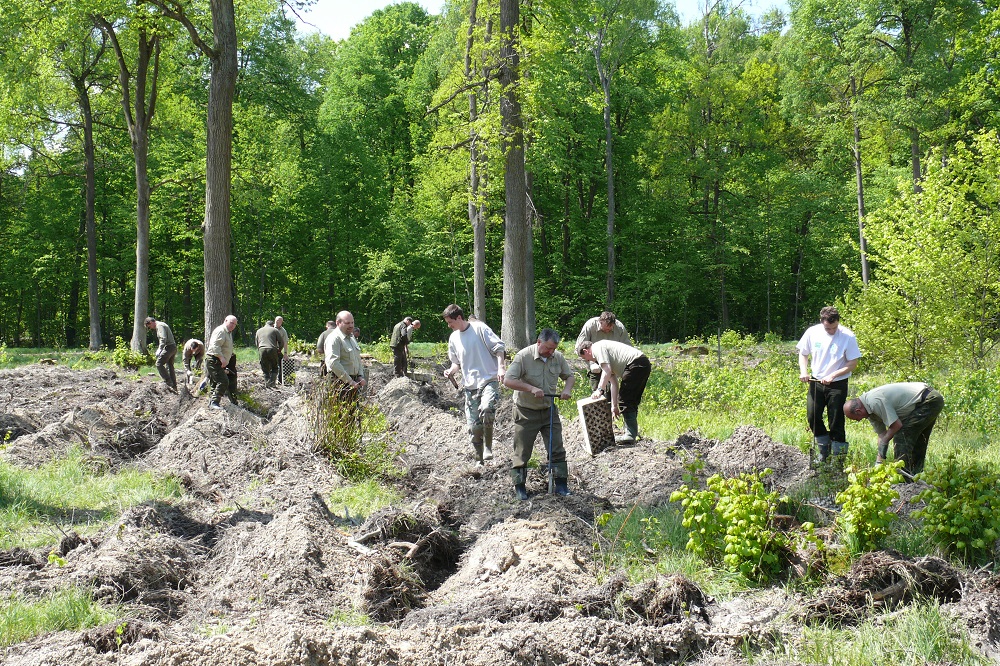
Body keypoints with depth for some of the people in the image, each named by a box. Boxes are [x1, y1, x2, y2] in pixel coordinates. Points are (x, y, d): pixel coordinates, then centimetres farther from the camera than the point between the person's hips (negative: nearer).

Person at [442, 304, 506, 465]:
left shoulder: (479, 328, -4)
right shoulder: (454, 338, 13)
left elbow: (498, 347, -4)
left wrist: (500, 367, -17)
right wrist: (451, 370, 2)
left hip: (489, 380, -6)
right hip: (470, 385, 6)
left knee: (486, 410, -31)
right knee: (473, 426, 5)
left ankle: (488, 448, -13)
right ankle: (479, 460, 18)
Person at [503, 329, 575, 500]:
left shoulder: (558, 357, -3)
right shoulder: (523, 356, -18)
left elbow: (569, 375, 13)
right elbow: (508, 381, -22)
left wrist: (567, 389, -8)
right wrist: (531, 388, -29)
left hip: (549, 410, 4)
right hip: (526, 412, -4)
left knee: (557, 449, 4)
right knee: (522, 452, 2)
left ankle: (561, 485, 13)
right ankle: (519, 487, 13)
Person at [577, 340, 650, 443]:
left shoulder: (597, 348, 2)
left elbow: (607, 371, -13)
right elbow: (614, 382, 26)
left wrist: (599, 390, -13)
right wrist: (614, 406, 23)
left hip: (636, 364, -10)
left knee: (625, 399, -7)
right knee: (632, 401, 17)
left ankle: (630, 434, -10)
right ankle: (633, 433, 19)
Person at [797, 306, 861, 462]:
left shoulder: (848, 336, -14)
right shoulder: (812, 332, -5)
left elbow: (853, 364, -10)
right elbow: (803, 354, 8)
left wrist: (833, 375, -21)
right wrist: (803, 371, -11)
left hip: (838, 384, -3)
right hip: (816, 382, 4)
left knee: (836, 421, 0)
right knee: (812, 416, 3)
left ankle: (839, 456, 12)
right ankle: (824, 449, 24)